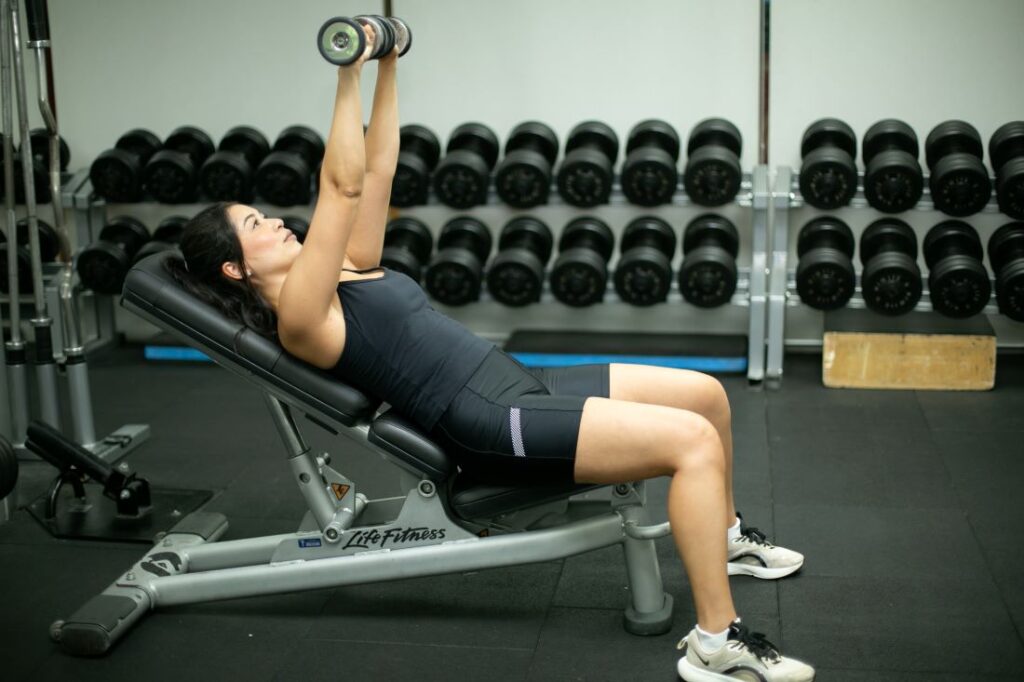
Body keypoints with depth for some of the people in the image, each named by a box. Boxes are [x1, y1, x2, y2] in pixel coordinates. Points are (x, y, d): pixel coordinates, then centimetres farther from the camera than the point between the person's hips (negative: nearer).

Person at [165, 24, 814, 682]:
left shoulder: (348, 273, 19)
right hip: (492, 428, -10)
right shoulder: (298, 317, -8)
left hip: (521, 386, 10)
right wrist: (348, 77, -16)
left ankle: (727, 534, 31)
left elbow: (379, 167, 20)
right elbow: (344, 188, -18)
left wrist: (387, 69, 18)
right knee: (692, 441, -21)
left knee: (707, 394, 10)